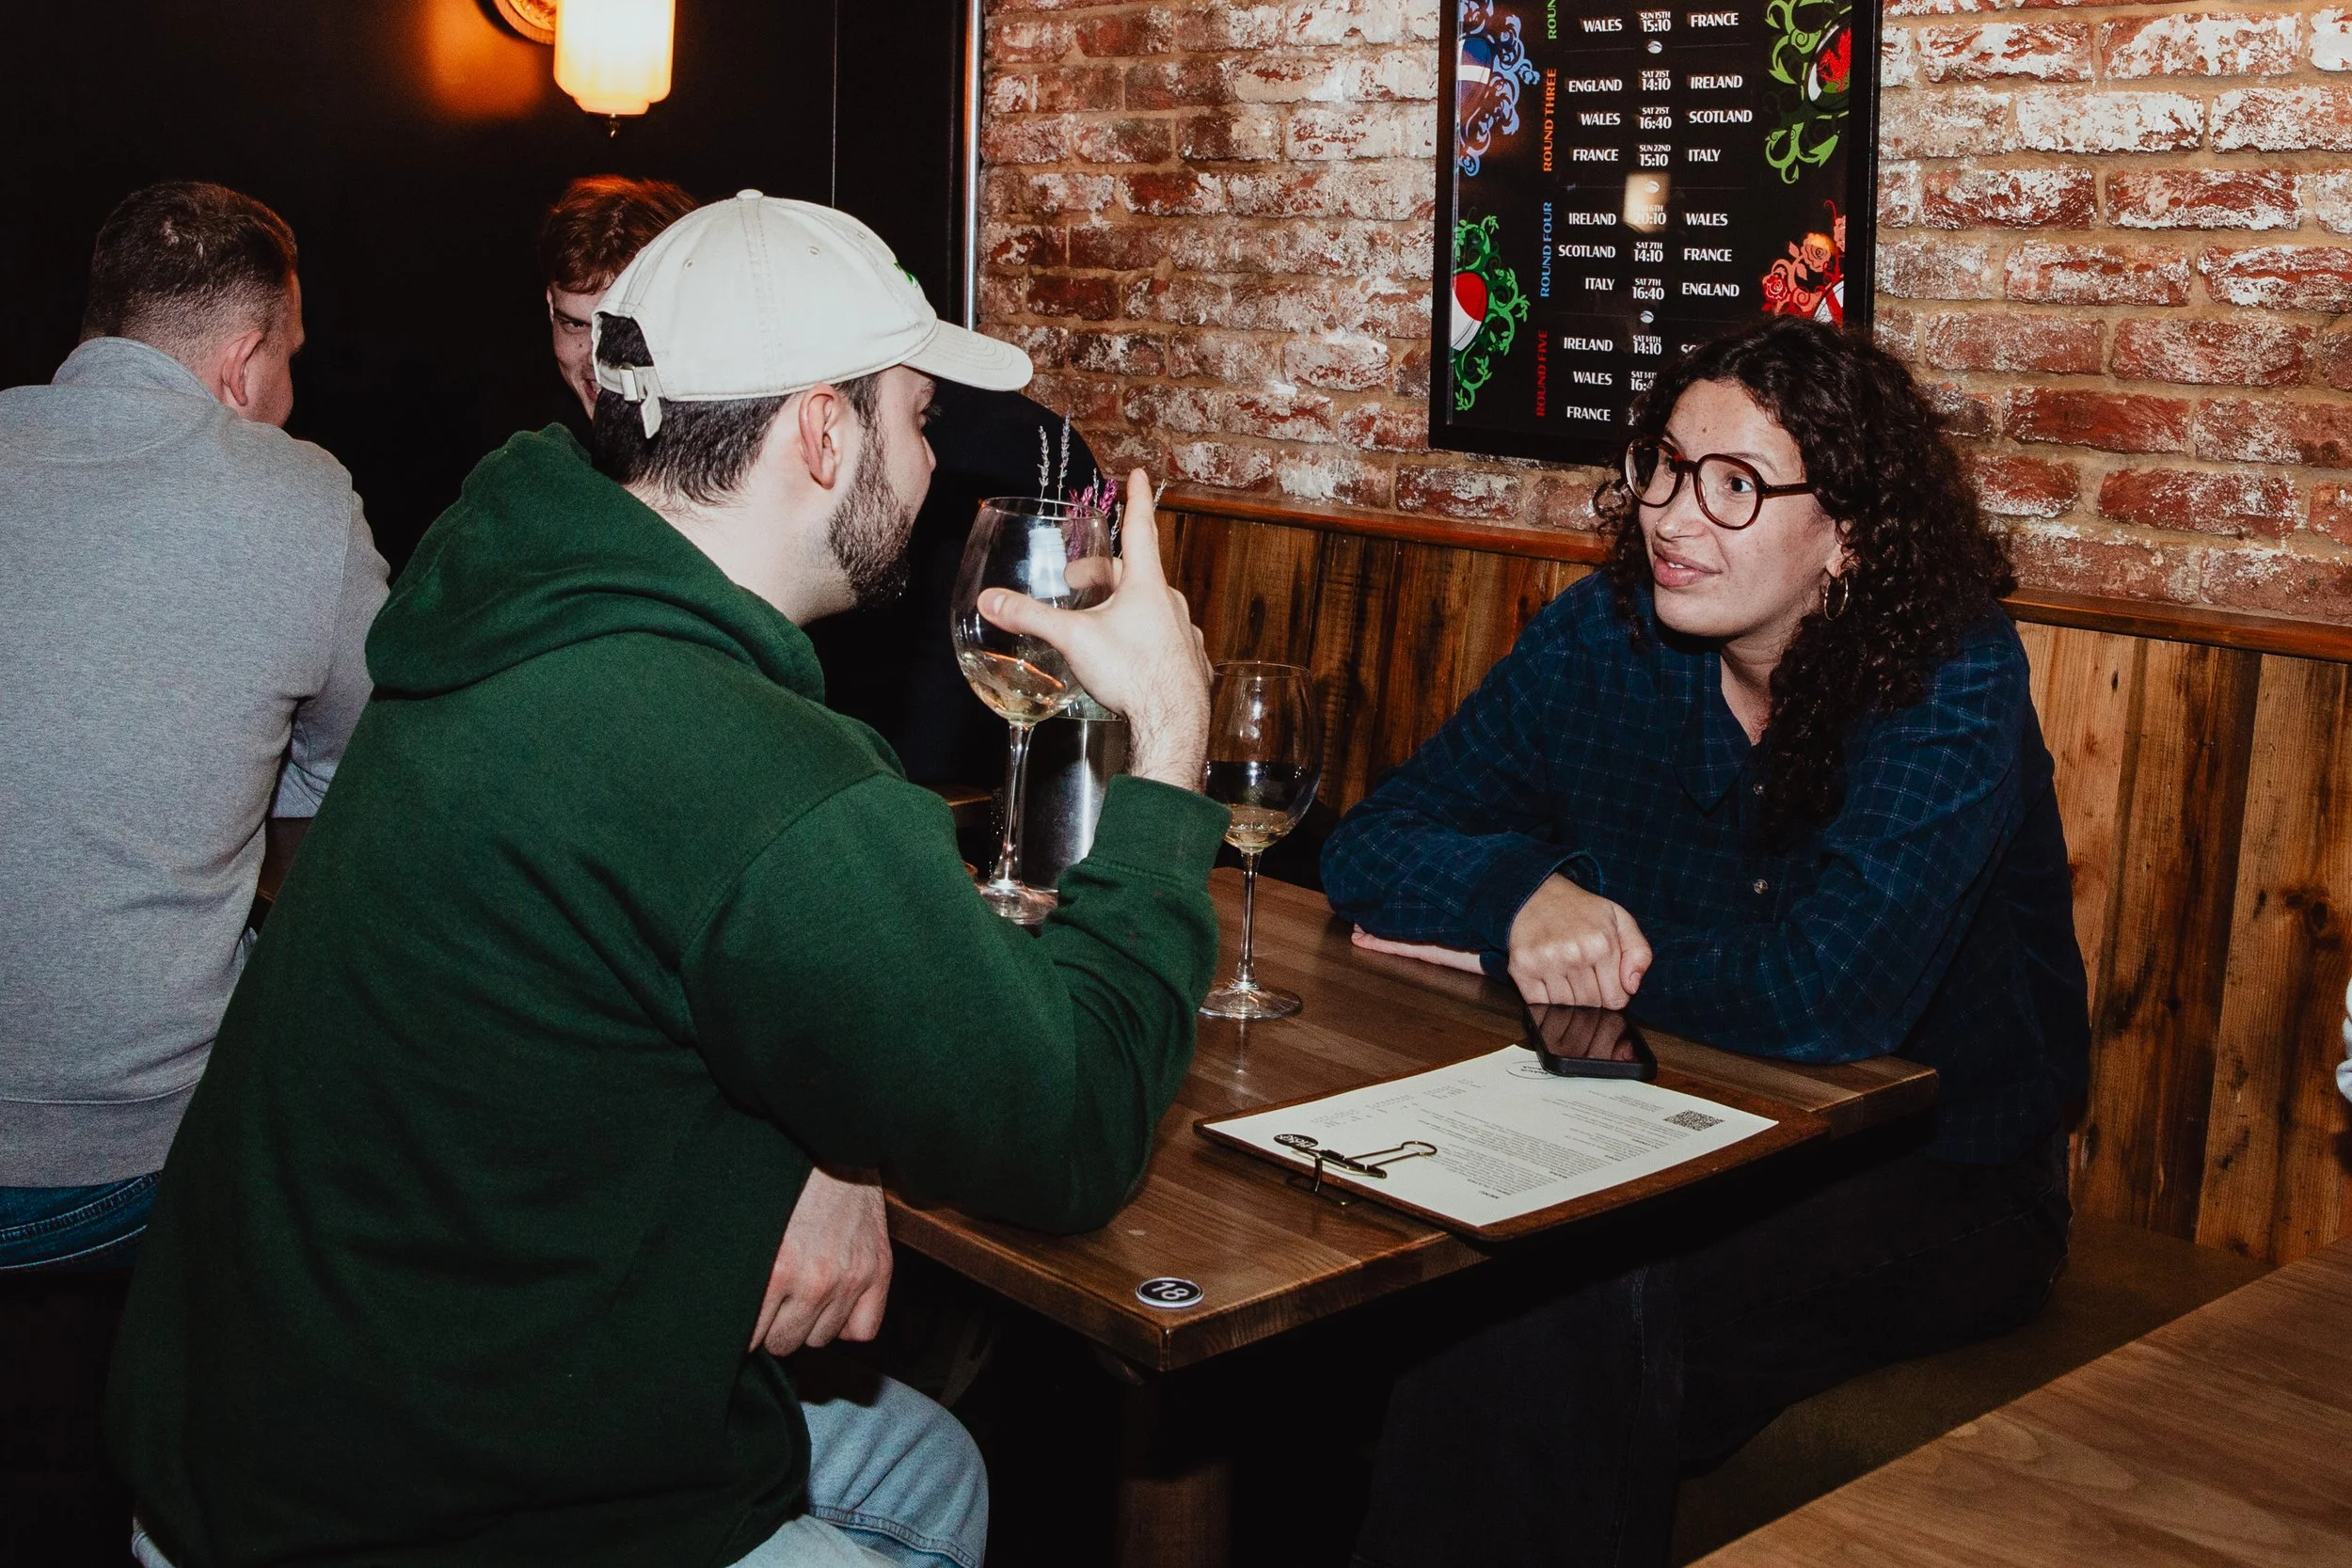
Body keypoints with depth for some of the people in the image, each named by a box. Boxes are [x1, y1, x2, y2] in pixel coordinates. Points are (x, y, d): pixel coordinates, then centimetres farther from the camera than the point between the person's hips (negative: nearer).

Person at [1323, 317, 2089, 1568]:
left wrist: (1543, 949, -21)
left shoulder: (1950, 684, -18)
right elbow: (1369, 846, -4)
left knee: (1587, 1321, -30)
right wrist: (1521, 891, -26)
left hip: (1932, 1184, -4)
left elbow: (1824, 996, -31)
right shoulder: (1606, 640, -4)